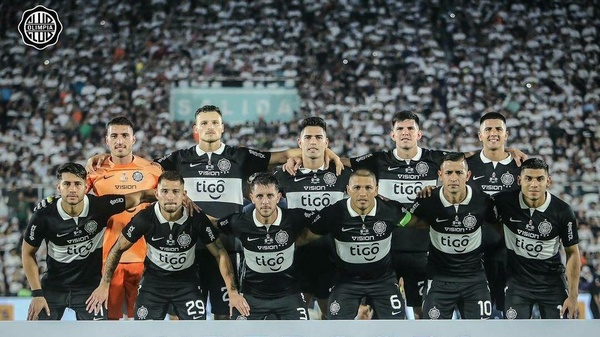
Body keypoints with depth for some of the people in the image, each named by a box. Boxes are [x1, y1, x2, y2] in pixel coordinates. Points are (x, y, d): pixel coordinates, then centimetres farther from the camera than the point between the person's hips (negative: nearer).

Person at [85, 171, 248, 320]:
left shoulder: (197, 219, -19)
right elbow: (118, 248, -5)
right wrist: (104, 285, -8)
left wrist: (233, 292, -16)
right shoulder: (144, 218, -19)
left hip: (187, 280, 0)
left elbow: (220, 254, -10)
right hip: (153, 279, 0)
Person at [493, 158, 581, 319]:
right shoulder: (505, 202, -14)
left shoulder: (563, 211, -14)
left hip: (552, 281, 0)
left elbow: (572, 253, -5)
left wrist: (573, 296, -7)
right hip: (517, 280, 1)